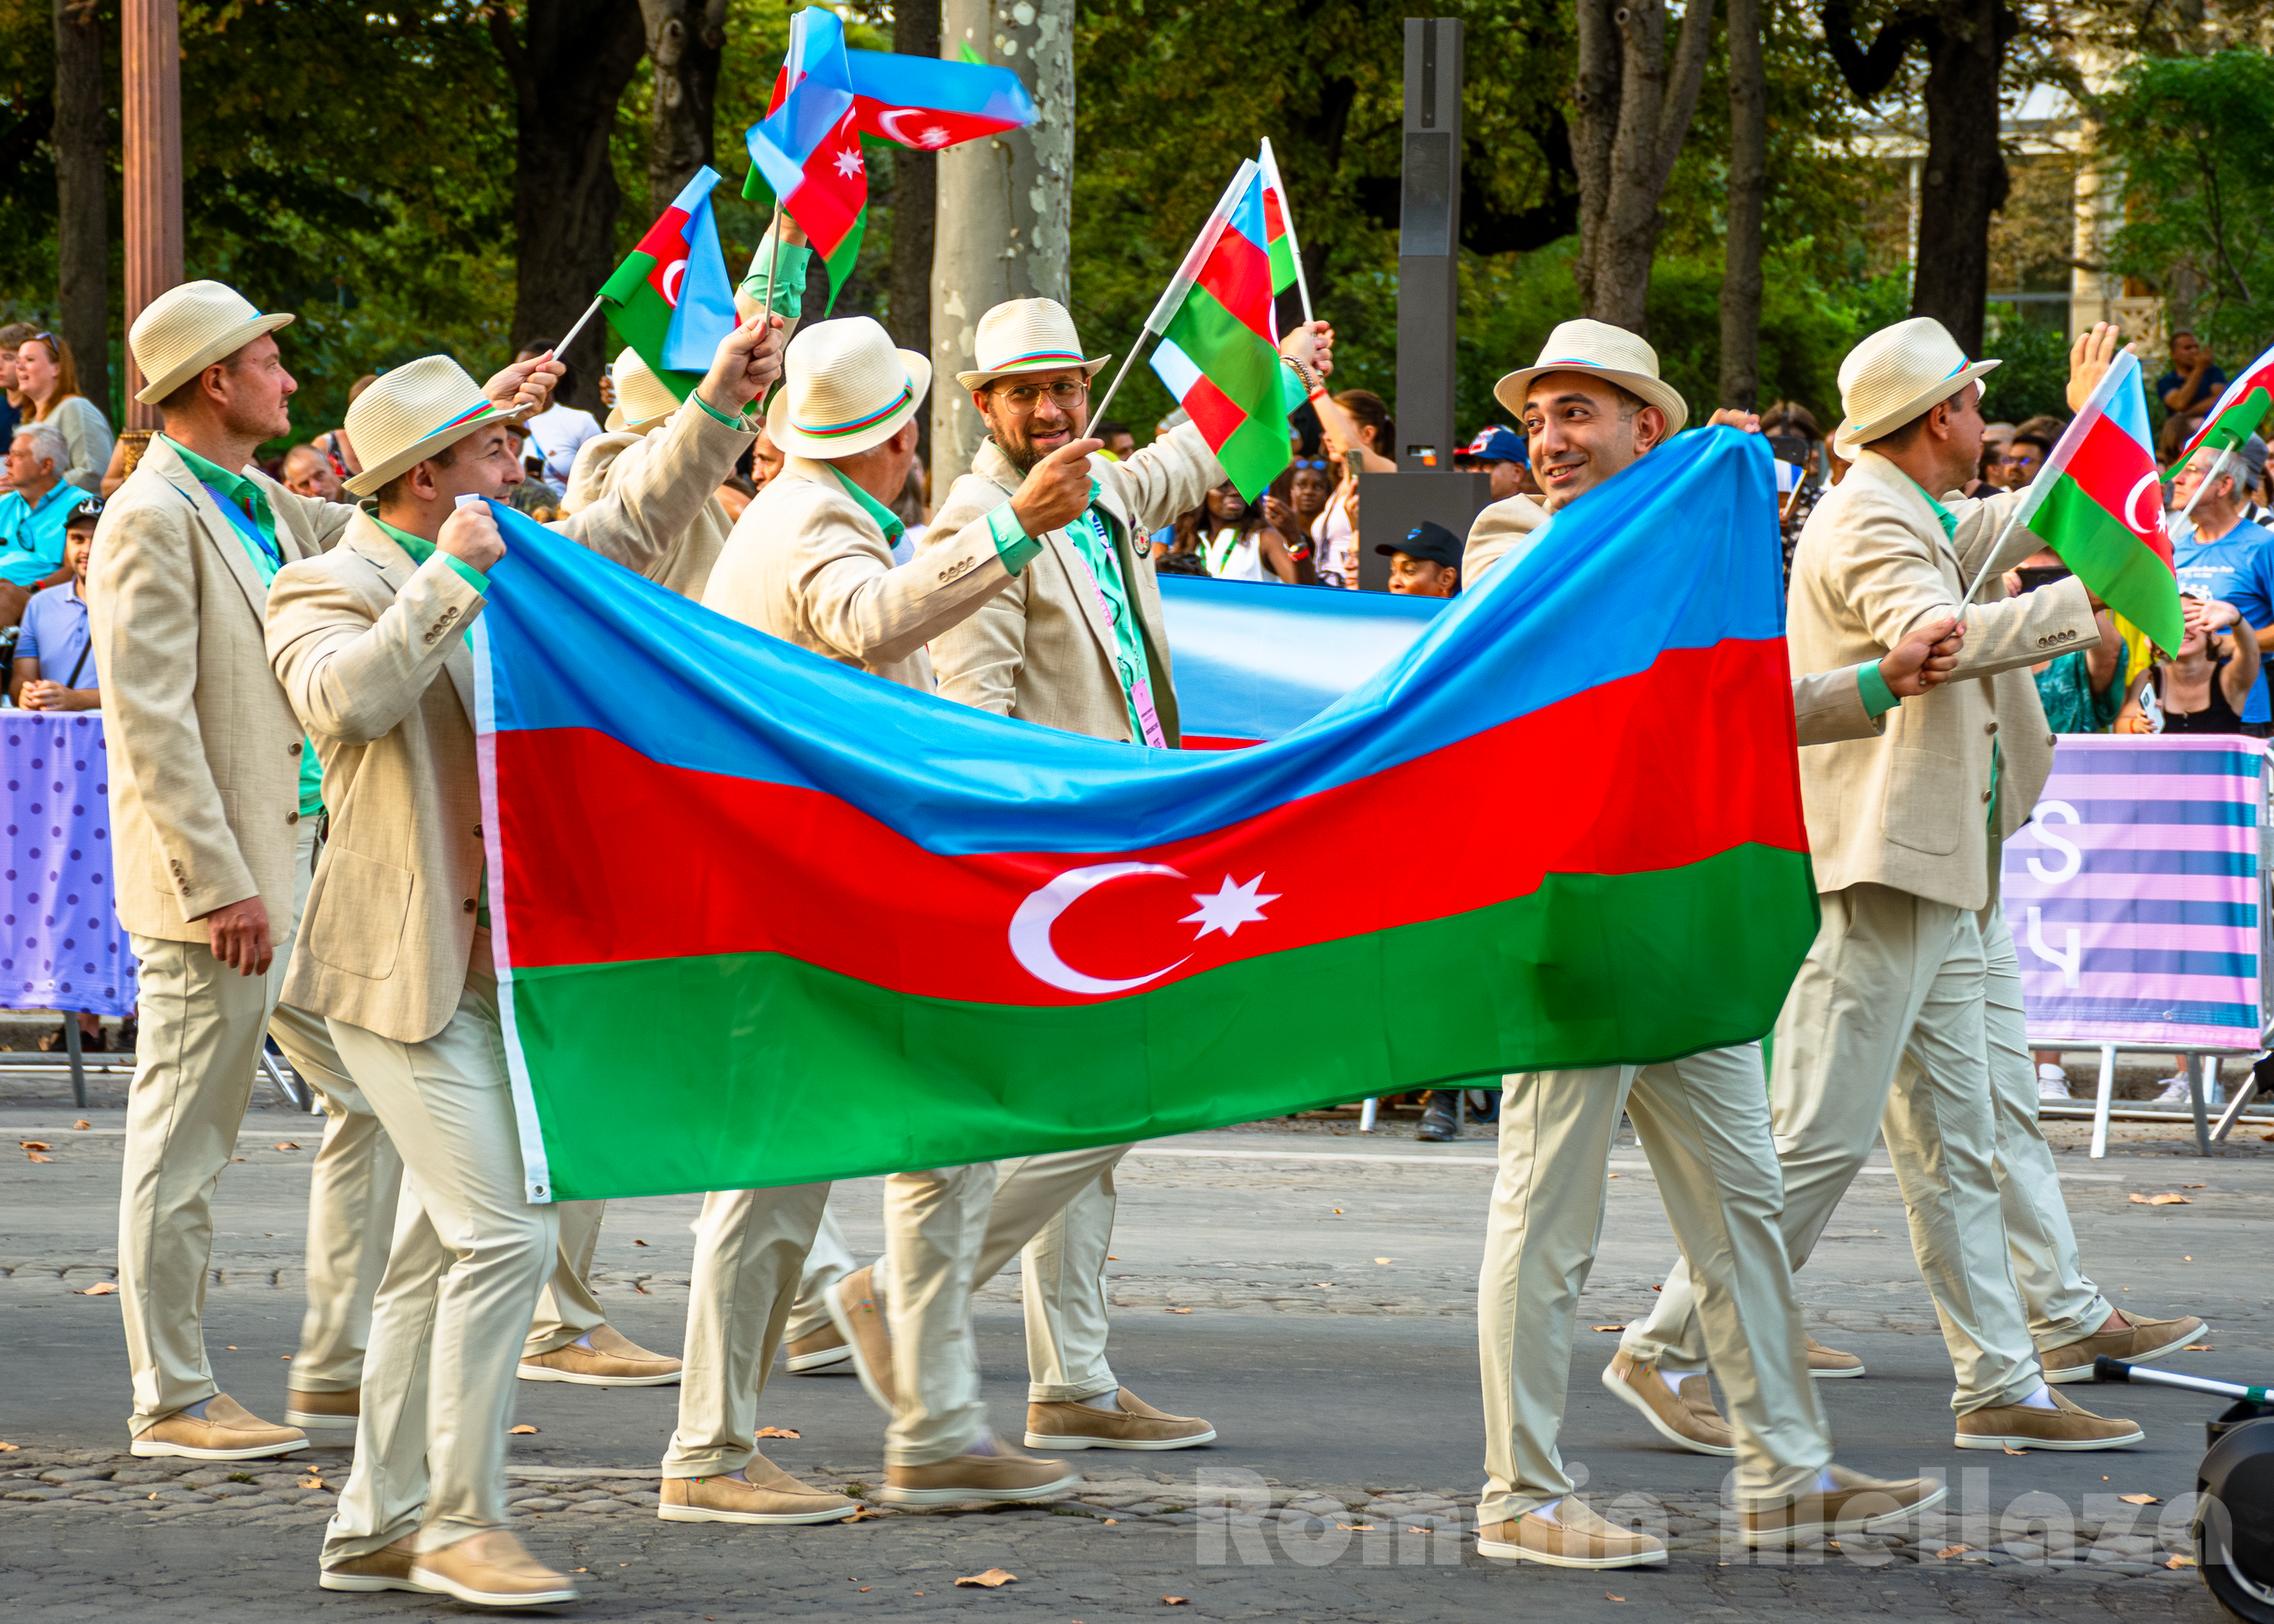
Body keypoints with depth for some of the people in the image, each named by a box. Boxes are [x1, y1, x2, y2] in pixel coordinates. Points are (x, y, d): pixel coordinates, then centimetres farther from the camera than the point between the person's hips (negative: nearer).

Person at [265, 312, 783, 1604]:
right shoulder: (327, 591, -9)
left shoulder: (506, 570, 13)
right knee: (506, 1231, -15)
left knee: (444, 1248, 11)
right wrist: (450, 576, -28)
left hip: (502, 962, 9)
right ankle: (460, 1522, -9)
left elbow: (637, 526, 25)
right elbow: (344, 696, -30)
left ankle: (378, 1527, 17)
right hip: (406, 970, -9)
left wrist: (722, 405, 15)